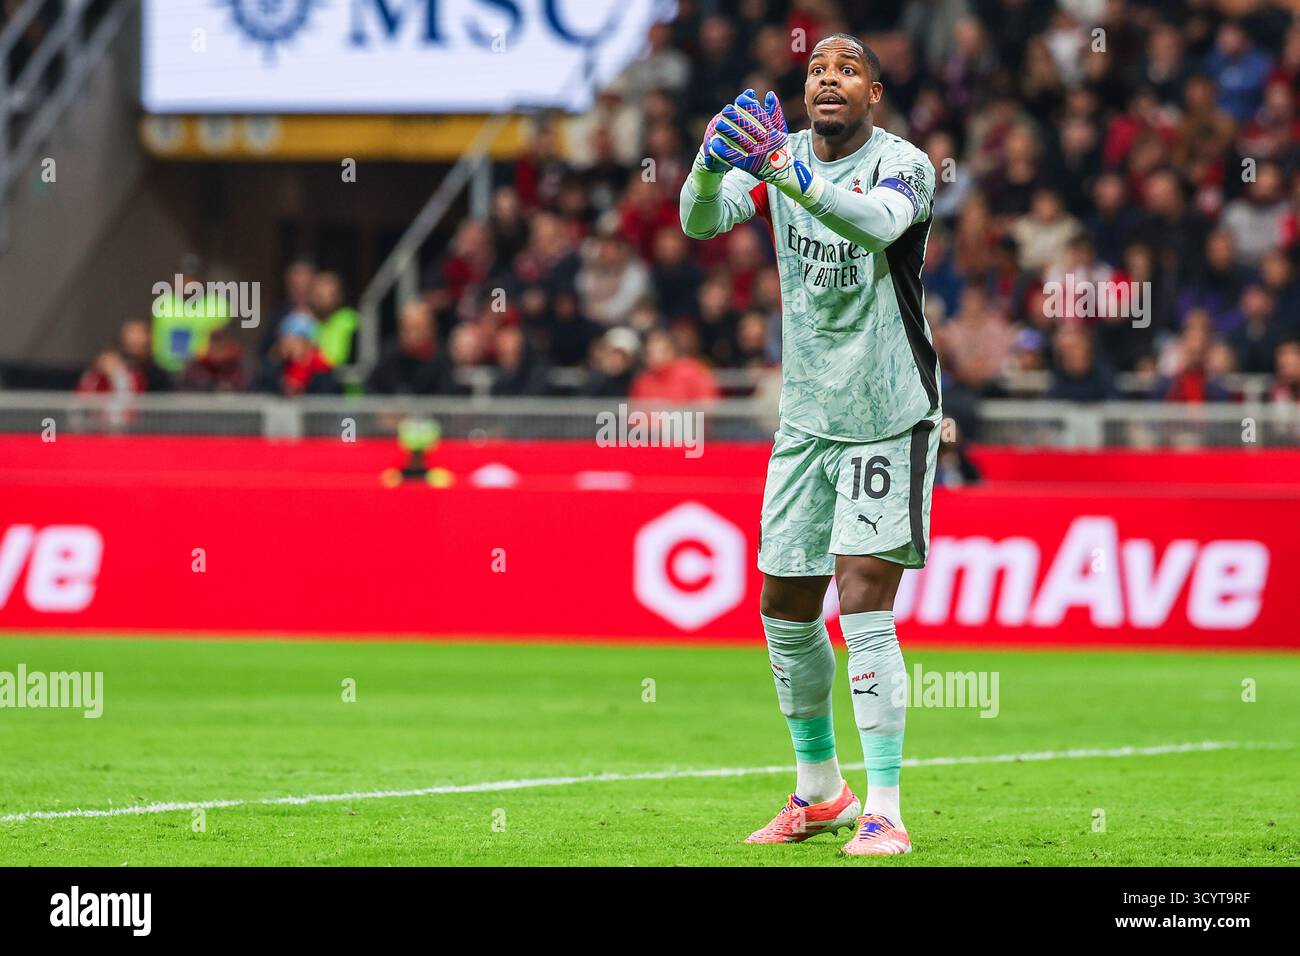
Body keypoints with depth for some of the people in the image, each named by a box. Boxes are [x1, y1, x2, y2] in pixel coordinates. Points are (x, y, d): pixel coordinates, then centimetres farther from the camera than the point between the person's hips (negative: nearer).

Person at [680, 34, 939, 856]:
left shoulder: (902, 164, -13)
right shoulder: (779, 156, 3)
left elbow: (879, 223, -35)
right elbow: (701, 221, -12)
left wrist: (794, 176, -51)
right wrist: (710, 166, -34)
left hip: (888, 417, -6)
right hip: (806, 418, 6)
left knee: (864, 605, -14)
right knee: (785, 609, 11)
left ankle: (884, 811, -12)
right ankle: (821, 792, 29)